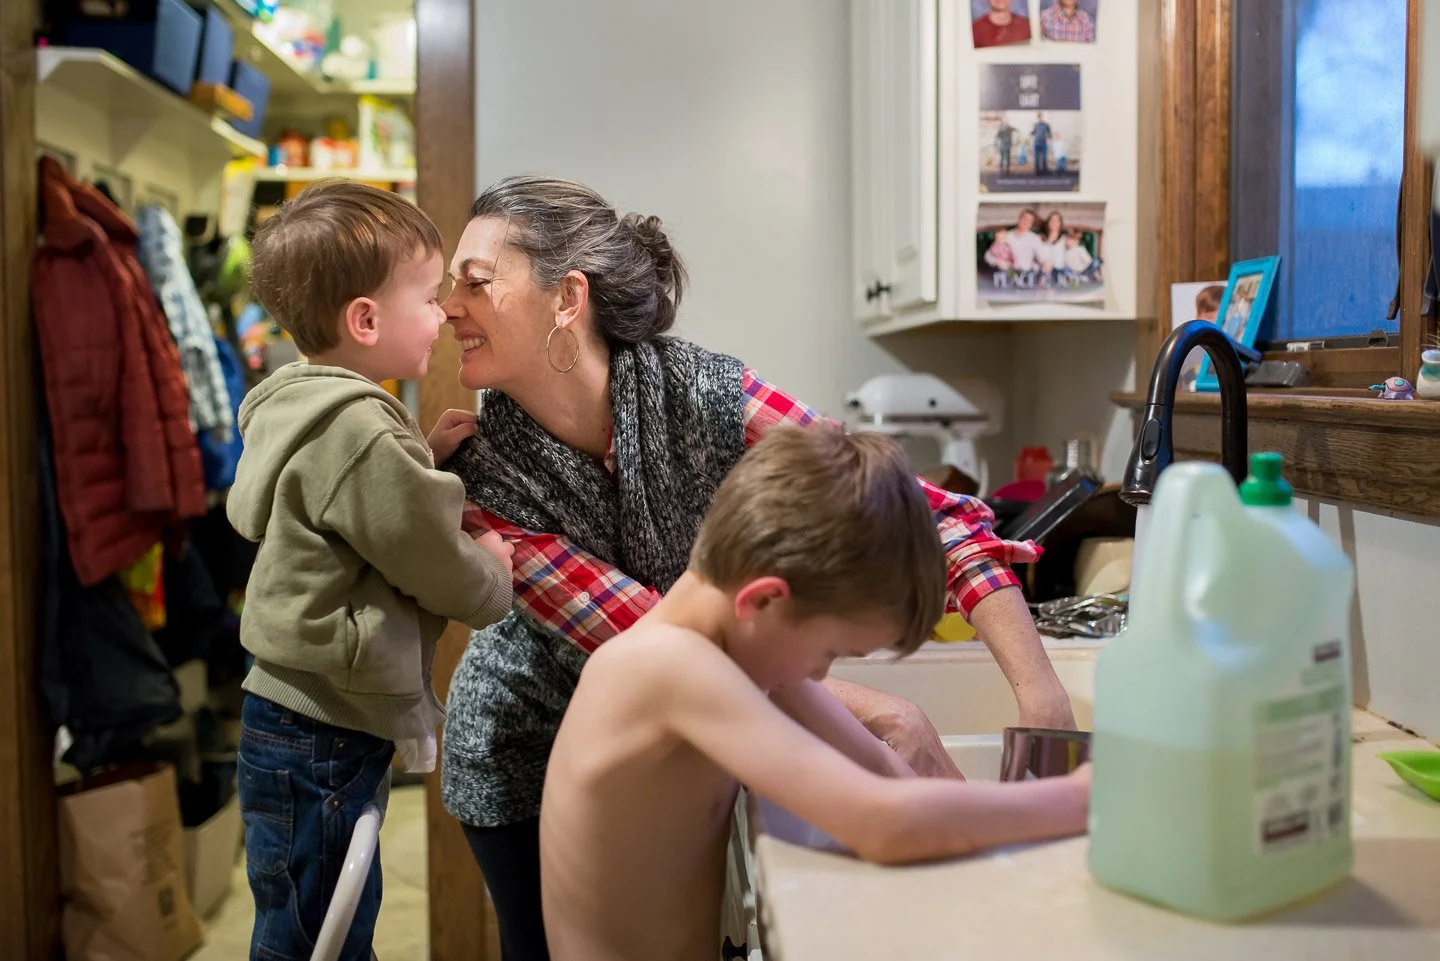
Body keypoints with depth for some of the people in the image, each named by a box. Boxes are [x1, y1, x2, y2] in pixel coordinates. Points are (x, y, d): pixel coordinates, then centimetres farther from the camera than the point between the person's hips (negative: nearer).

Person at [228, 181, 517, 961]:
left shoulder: (292, 412, 8)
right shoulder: (361, 433, -24)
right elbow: (437, 566, -18)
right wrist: (493, 579, 5)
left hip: (292, 715, 10)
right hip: (319, 741, -10)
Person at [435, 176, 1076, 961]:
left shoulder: (705, 396, -25)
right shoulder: (475, 475, -25)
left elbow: (929, 512, -25)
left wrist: (1043, 699, -35)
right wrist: (877, 716, -39)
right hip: (525, 755, -1)